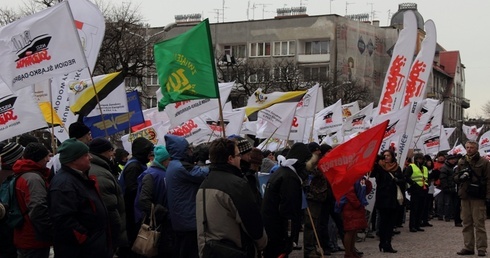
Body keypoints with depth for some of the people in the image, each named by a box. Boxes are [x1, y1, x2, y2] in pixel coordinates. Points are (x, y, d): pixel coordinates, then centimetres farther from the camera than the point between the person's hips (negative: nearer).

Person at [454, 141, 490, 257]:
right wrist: (461, 177, -7)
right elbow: (455, 177, 18)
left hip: (478, 197, -5)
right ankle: (468, 247, 13)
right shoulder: (461, 162, 13)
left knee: (479, 223, -4)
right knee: (466, 223, 7)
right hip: (465, 196, 5)